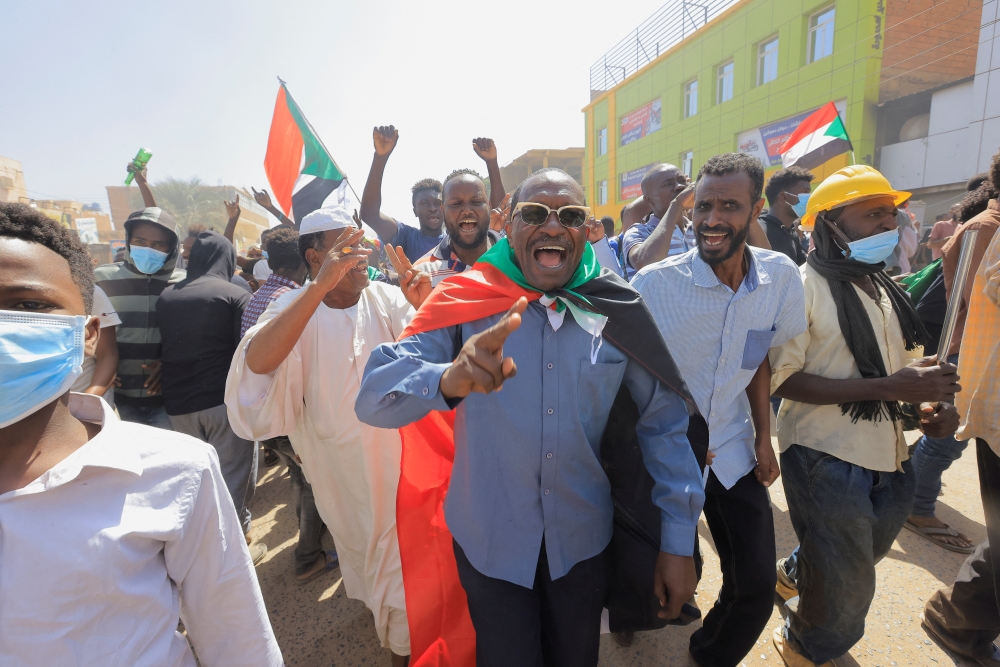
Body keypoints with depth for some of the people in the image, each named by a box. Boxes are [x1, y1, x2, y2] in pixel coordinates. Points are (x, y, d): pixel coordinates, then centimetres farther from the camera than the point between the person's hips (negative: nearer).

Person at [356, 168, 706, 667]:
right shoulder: (465, 303, -13)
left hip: (584, 541, 2)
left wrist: (678, 542, -2)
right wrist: (449, 379, -44)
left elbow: (664, 421, -2)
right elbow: (374, 396, -22)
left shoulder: (618, 312, -8)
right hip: (488, 541, -2)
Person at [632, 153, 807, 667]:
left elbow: (759, 358, 5)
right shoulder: (654, 282, -20)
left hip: (732, 451, 4)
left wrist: (763, 440, 4)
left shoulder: (781, 276, -8)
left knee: (756, 586, 12)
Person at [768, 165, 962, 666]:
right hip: (827, 456, -8)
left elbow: (909, 362, 20)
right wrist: (887, 387, -26)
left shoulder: (887, 289, 10)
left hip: (890, 457, 8)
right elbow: (780, 379, -21)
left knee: (860, 556, 27)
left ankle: (792, 573, 57)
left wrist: (938, 400, -2)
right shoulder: (803, 286, -15)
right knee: (846, 588, 8)